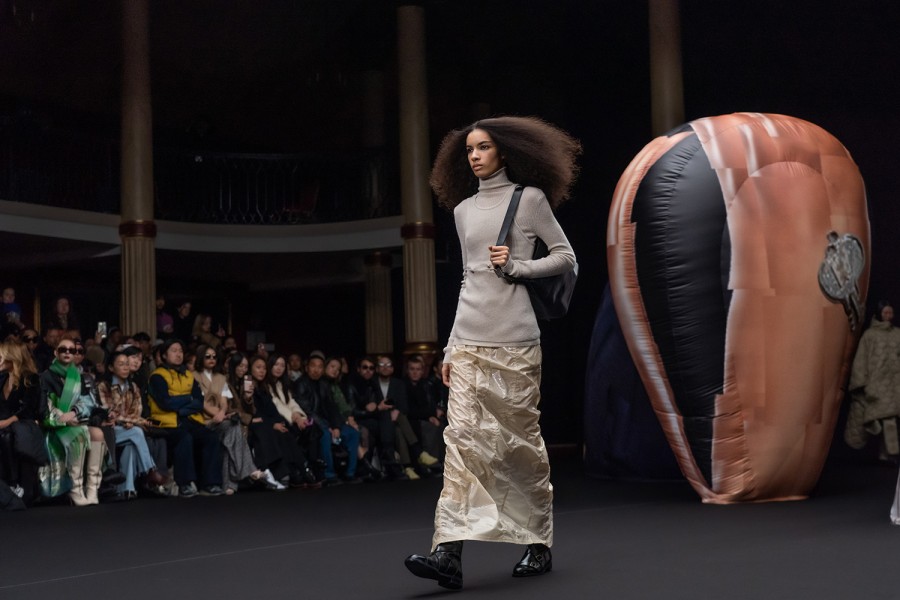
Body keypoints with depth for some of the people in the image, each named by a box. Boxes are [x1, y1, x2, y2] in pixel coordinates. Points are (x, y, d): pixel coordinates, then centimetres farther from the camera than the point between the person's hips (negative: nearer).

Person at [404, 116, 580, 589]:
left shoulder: (529, 199, 3)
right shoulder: (463, 209, 17)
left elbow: (565, 257, 4)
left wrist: (517, 265, -12)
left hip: (513, 340, -4)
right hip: (468, 340, 4)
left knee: (521, 439, 2)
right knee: (463, 435, -8)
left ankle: (539, 545, 16)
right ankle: (449, 552, -15)